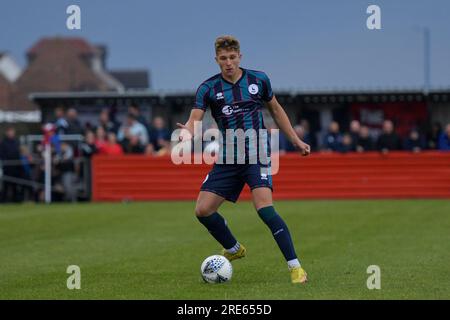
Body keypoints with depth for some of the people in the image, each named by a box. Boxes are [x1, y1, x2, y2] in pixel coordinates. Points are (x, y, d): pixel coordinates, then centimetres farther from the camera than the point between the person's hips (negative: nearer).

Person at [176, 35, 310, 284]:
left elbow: (276, 110, 17)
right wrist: (187, 132, -35)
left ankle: (295, 266, -16)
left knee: (264, 208, -22)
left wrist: (296, 140, 16)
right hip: (227, 159, 3)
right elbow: (195, 119, -11)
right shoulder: (208, 88, -1)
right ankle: (234, 249, 25)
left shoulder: (259, 79, 2)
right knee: (203, 210, -3)